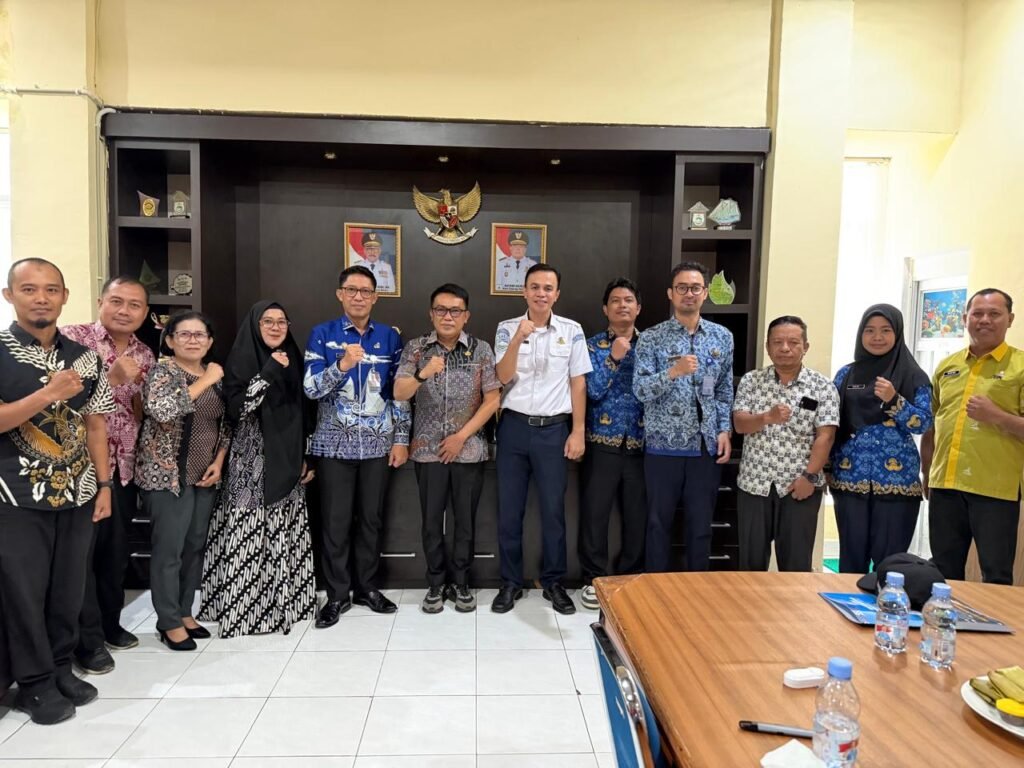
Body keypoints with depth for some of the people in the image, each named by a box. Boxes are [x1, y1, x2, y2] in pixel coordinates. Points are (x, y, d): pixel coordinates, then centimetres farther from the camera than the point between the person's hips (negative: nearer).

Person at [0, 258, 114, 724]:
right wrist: (49, 394, -21)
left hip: (76, 493, 4)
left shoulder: (84, 358, 6)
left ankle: (61, 668, 30)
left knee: (69, 588, 12)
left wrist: (103, 484, 5)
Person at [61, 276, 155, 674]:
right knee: (80, 551, 4)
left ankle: (109, 623, 33)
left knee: (116, 552, 16)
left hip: (124, 467, 6)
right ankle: (88, 639, 17)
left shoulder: (145, 356, 8)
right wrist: (113, 378, -24)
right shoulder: (72, 339, -9)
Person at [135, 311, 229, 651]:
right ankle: (169, 621, 15)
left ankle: (185, 612, 27)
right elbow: (161, 409, -30)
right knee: (169, 550, 0)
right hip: (168, 474, -6)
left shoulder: (214, 376, 9)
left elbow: (224, 425, 14)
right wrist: (205, 381, -23)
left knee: (195, 546, 13)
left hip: (204, 475, 6)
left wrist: (218, 462, 1)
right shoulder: (162, 372, -9)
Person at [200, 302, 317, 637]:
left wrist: (307, 457, 9)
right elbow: (236, 409, -17)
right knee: (248, 535, -4)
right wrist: (269, 372, -19)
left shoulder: (293, 360, 10)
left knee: (286, 535, 9)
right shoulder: (240, 360, -5)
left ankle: (283, 599, 21)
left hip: (287, 459, 5)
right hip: (251, 461, -5)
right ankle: (245, 605, 7)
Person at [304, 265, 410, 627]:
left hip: (377, 443, 2)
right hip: (335, 443, -1)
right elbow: (311, 389, -9)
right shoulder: (322, 334, -1)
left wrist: (401, 439, 1)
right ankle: (337, 594, 20)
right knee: (336, 521, 5)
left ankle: (368, 587, 26)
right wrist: (342, 365, -25)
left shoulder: (390, 337, 5)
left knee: (371, 518, 11)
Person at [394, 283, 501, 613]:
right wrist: (423, 374, -31)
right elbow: (399, 394, -11)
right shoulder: (416, 348, -1)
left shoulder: (481, 349, -2)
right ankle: (436, 584, 25)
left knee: (465, 520, 8)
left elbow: (492, 400, -4)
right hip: (428, 449, 0)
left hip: (469, 449, 0)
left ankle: (460, 583, 25)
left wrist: (462, 436, -10)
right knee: (432, 520, 9)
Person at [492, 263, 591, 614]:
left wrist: (578, 432, -1)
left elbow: (578, 383, 3)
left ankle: (553, 582, 22)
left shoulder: (572, 331, 2)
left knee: (553, 509, 6)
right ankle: (511, 582, 22)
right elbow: (504, 377, -8)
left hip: (554, 428, 0)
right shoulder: (507, 329, 2)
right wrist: (518, 338, -21)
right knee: (509, 509, 7)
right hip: (514, 426, 1)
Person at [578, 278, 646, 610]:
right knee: (594, 514, 2)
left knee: (638, 516, 8)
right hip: (602, 444, -1)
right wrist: (614, 357, -16)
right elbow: (593, 391, -9)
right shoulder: (593, 345, 3)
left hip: (641, 445, 2)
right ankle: (594, 579, 17)